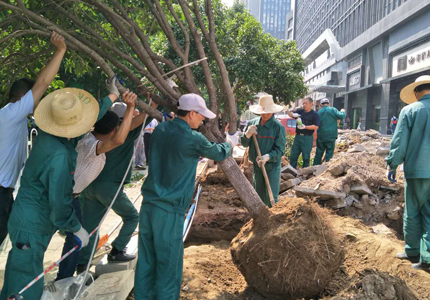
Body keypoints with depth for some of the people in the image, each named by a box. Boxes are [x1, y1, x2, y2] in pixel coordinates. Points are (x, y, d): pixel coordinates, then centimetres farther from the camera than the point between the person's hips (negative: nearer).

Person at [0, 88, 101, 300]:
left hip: (23, 220, 9)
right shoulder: (59, 156, -31)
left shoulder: (46, 135, -4)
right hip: (31, 229, -9)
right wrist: (78, 229, -9)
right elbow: (59, 204, -26)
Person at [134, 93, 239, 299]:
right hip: (169, 209, -7)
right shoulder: (193, 138, -12)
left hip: (149, 203, 7)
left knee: (146, 260, 15)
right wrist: (231, 142, 27)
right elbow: (220, 154, 7)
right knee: (168, 264, 7)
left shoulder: (161, 129, 6)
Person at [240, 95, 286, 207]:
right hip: (256, 166, 5)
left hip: (272, 167, -5)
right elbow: (244, 144, 4)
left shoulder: (278, 127, -14)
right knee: (258, 196, 19)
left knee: (270, 198, -5)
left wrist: (267, 157, -34)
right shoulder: (252, 124, 1)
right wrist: (247, 135, -17)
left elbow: (280, 150, -17)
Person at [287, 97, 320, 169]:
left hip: (307, 138, -5)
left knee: (306, 156, 2)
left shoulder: (315, 114, -3)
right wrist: (293, 114, -10)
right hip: (298, 136, 5)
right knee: (293, 155, 7)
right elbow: (289, 113, 13)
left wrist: (305, 127, -22)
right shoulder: (300, 111, 9)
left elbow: (316, 126, -11)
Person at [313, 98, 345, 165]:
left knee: (319, 152, 12)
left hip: (320, 136, 4)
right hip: (330, 136, -4)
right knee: (329, 152, 2)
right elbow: (341, 116, -10)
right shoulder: (332, 110, -6)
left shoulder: (319, 112, 9)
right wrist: (342, 112, 10)